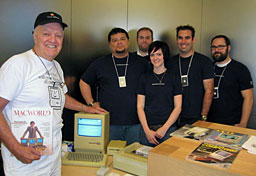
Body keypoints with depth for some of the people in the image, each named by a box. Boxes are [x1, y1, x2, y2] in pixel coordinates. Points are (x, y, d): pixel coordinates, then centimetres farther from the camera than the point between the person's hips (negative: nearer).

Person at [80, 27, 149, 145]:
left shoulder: (140, 62, 7)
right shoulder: (100, 63, 6)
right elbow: (84, 82, 13)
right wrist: (91, 103, 4)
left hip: (136, 122, 1)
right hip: (109, 122, 0)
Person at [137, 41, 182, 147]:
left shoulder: (174, 78, 3)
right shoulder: (145, 78, 6)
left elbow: (178, 107, -1)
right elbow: (140, 107, 3)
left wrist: (164, 128, -9)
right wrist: (147, 130, -7)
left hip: (169, 130, -1)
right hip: (147, 129, 1)